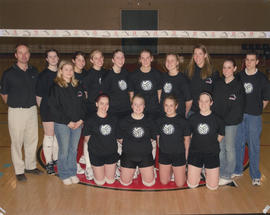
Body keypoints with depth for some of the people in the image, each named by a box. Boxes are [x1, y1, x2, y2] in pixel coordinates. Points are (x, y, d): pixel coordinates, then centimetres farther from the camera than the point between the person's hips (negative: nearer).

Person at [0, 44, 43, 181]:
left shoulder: (34, 72, 6)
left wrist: (36, 103, 10)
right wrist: (13, 104, 1)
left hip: (32, 110, 4)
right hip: (16, 112, -4)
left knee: (32, 139, 12)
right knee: (17, 141, 3)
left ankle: (30, 166, 29)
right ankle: (19, 171, 16)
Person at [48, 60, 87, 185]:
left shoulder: (78, 86, 9)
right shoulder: (56, 87, -6)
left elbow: (84, 104, 9)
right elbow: (54, 108, -11)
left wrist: (81, 120, -4)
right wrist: (68, 122, -14)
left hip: (77, 124, 4)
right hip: (62, 124, -4)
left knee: (74, 149, 13)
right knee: (64, 150, 3)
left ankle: (72, 172, 28)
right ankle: (64, 175, 19)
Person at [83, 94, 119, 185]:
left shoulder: (113, 119, 0)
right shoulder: (90, 120, -9)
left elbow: (118, 136, 10)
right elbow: (86, 139, -3)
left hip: (111, 153, 3)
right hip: (96, 154, -3)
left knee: (110, 181, 10)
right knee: (100, 182, 6)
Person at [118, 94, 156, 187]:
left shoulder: (149, 121, -1)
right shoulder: (124, 121, -5)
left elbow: (153, 138, 7)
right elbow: (120, 139, 1)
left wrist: (144, 144, 1)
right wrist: (129, 145, -2)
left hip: (145, 156, 1)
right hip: (128, 155, 0)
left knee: (149, 183, 2)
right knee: (125, 182, 5)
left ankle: (141, 170, 31)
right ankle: (134, 170, 35)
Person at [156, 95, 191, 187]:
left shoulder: (182, 121, -10)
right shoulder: (160, 121, -1)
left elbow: (187, 139, -2)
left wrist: (186, 155, -2)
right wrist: (161, 149, 5)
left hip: (179, 155, -2)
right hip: (164, 154, 3)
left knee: (180, 184, 4)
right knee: (164, 182, 9)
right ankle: (171, 170, 38)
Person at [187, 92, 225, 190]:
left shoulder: (217, 119, -7)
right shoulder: (193, 118, -4)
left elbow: (221, 135, 7)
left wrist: (212, 145, 9)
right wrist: (198, 144, 8)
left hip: (212, 154, -1)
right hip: (195, 153, 1)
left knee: (213, 186, 2)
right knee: (192, 184, 1)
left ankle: (207, 171, 31)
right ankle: (198, 171, 31)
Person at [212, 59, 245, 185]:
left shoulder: (238, 86, -9)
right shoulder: (218, 84, 5)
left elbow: (238, 108, -11)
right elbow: (214, 103, 6)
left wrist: (225, 120, -13)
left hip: (231, 122, -4)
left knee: (229, 148, 7)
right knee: (220, 147, 13)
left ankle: (227, 176, 19)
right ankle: (221, 172, 27)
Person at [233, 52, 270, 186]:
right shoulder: (239, 76, 5)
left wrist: (257, 109, 3)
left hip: (254, 116, -2)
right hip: (239, 115, 2)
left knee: (254, 145, 2)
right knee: (238, 143, 10)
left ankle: (255, 176, 13)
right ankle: (237, 170, 25)